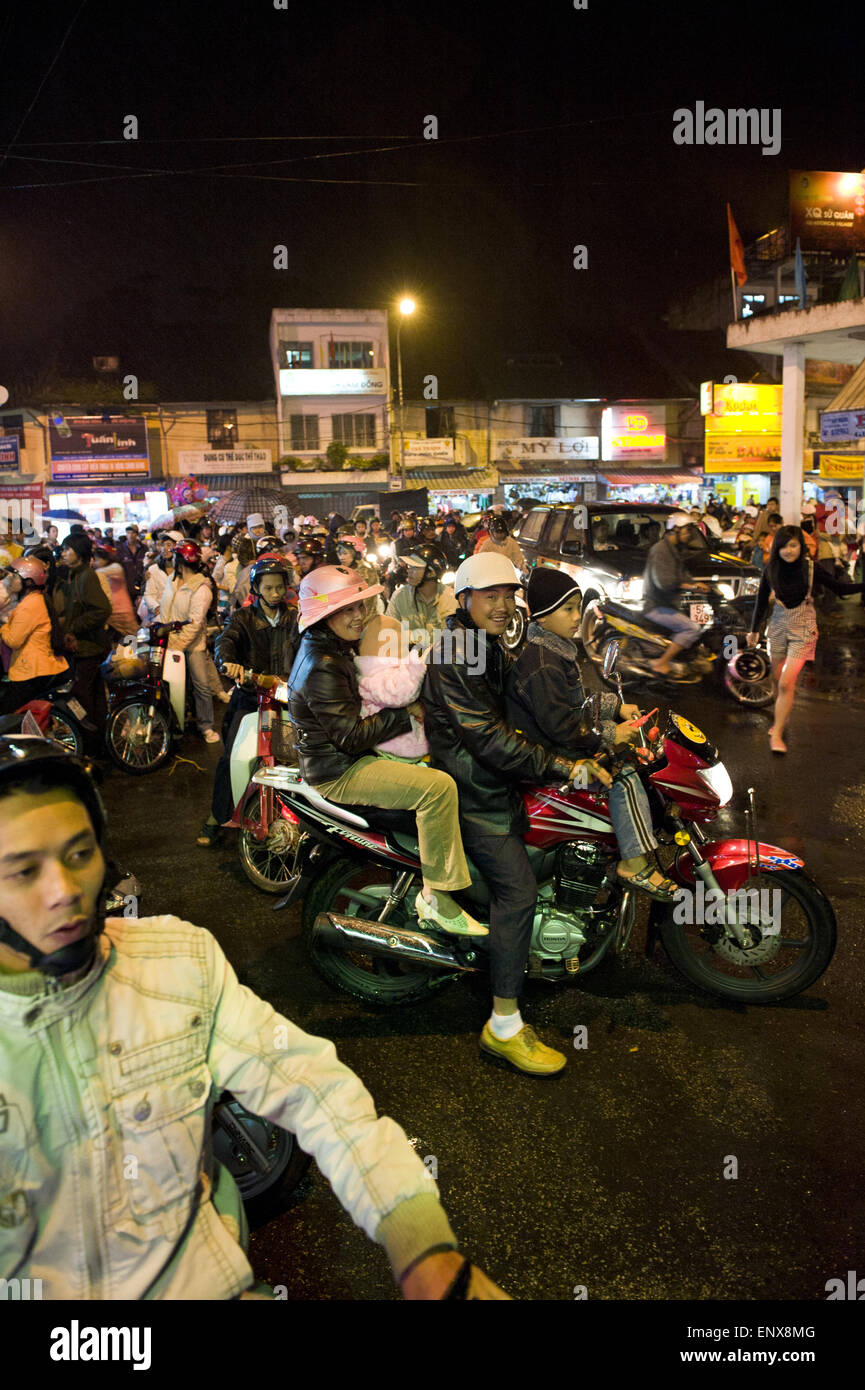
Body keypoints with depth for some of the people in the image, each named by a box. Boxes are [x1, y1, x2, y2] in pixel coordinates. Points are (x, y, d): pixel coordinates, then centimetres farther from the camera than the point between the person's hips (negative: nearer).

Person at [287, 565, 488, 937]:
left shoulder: (335, 648, 11)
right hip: (336, 771, -11)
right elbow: (350, 735, -25)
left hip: (346, 756, 11)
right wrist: (405, 714, -16)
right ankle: (436, 896, -17)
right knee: (439, 787, -26)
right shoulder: (323, 666, -22)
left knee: (439, 762, 16)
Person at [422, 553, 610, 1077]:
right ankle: (504, 1025, -13)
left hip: (496, 778, 10)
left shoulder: (491, 647, 13)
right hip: (472, 791, -10)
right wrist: (563, 766, -28)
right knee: (519, 887, -17)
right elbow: (488, 738, -27)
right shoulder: (454, 655, -20)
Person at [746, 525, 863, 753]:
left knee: (786, 683, -12)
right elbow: (761, 601, 8)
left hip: (803, 629, -3)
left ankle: (776, 734, -3)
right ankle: (782, 717, 39)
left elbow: (840, 587, -1)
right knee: (777, 680, 13)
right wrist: (754, 631, 14)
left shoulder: (810, 568, -10)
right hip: (778, 627, 3)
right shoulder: (771, 570, -5)